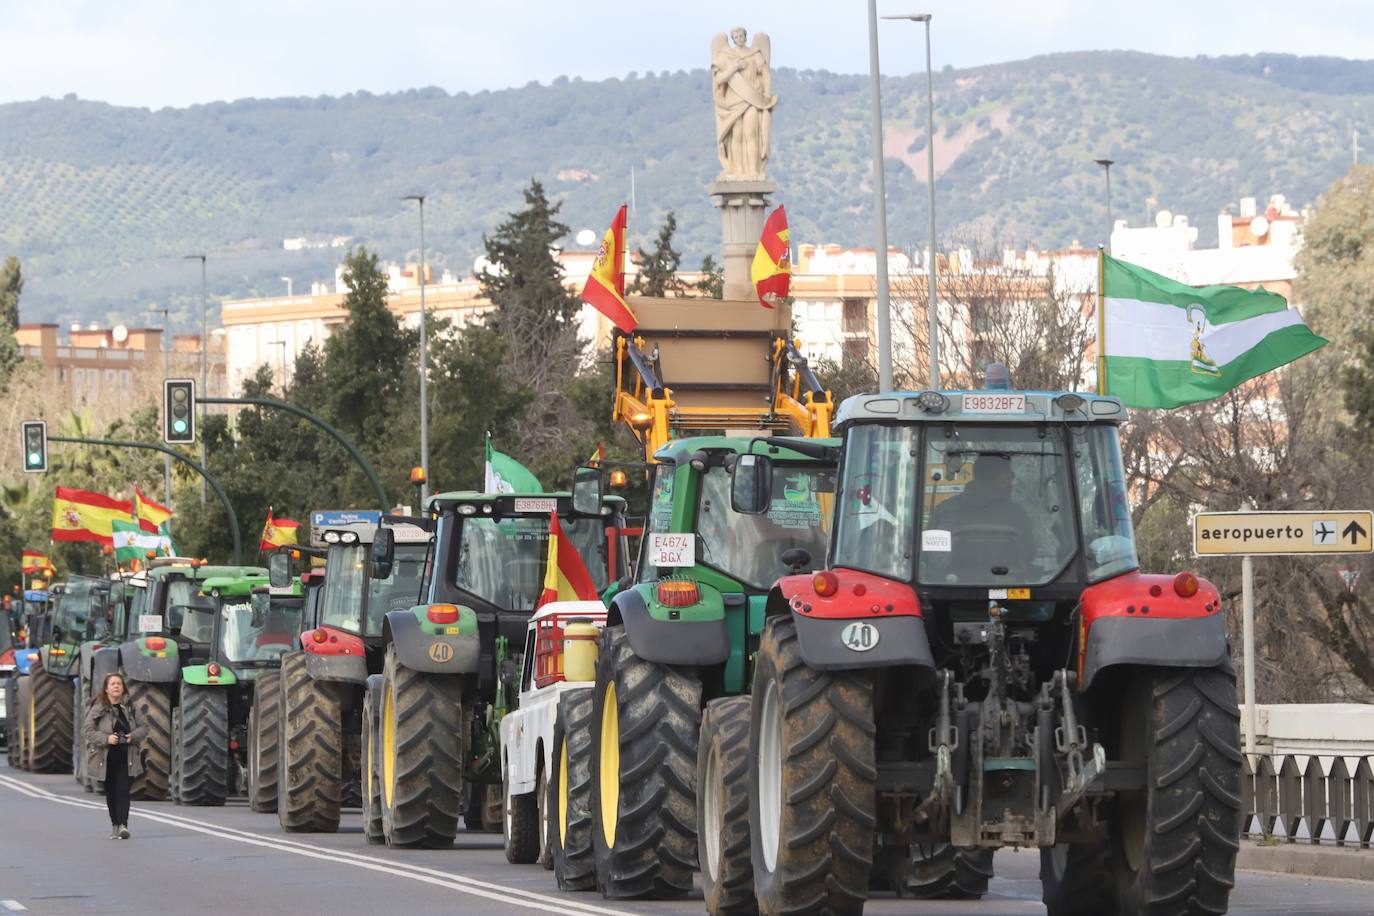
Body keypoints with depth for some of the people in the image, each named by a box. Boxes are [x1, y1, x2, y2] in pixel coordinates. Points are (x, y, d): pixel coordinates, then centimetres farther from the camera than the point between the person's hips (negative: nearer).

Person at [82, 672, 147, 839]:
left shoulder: (130, 708, 5)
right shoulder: (98, 709, -3)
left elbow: (143, 728, 13)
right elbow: (86, 731, -6)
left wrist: (133, 736, -8)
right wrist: (106, 739, -18)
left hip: (126, 757, 0)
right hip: (107, 757, 0)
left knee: (123, 790, -10)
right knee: (111, 792, 9)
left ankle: (123, 825, -18)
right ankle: (115, 825, 20)